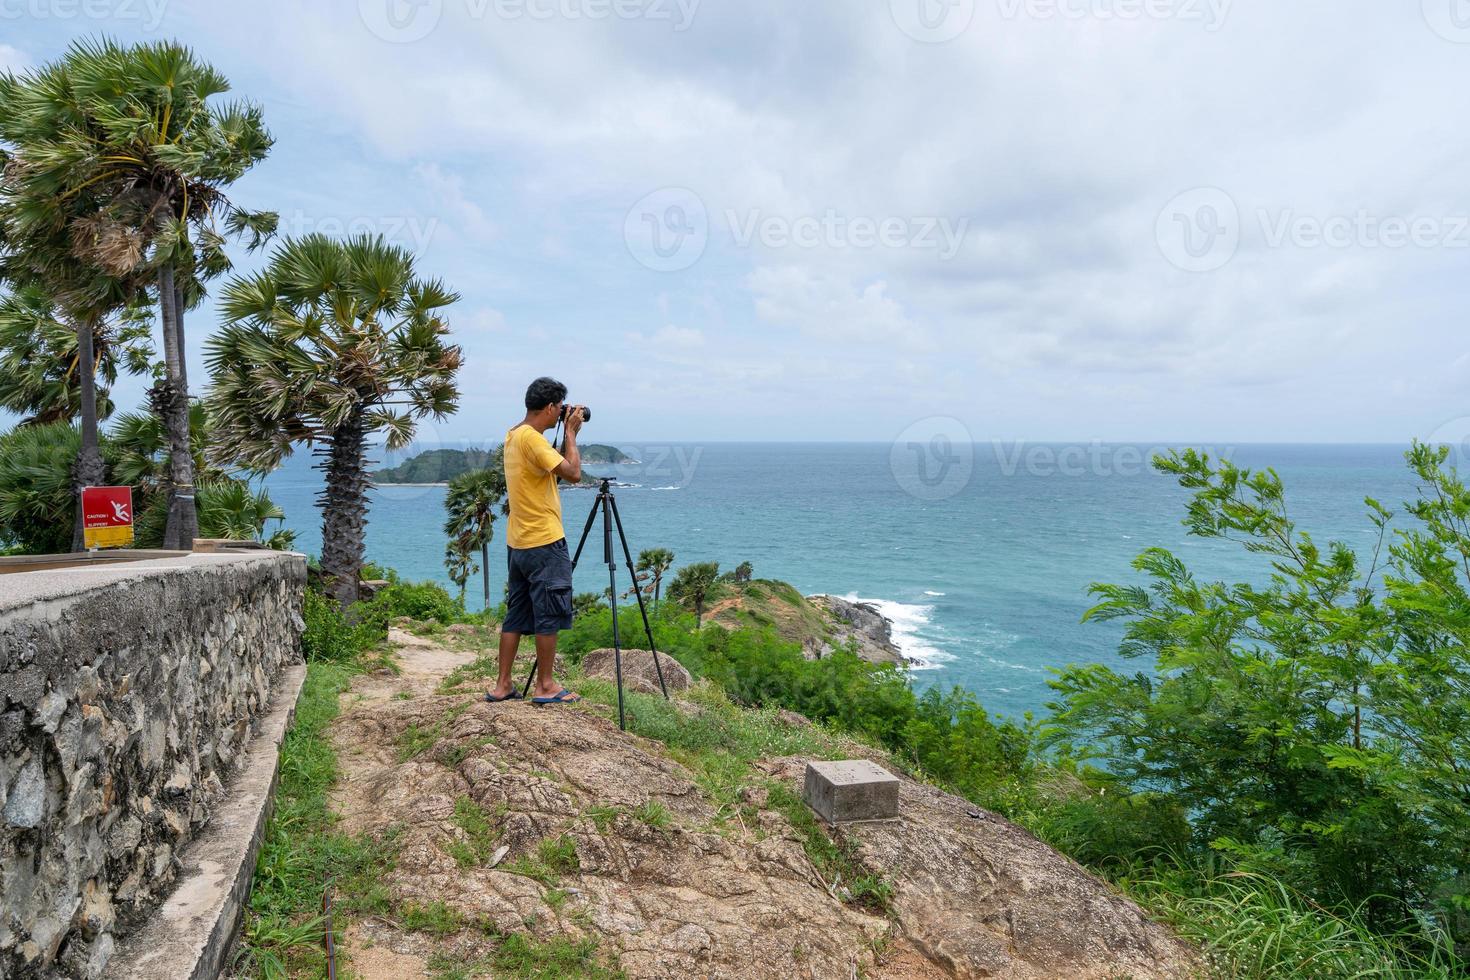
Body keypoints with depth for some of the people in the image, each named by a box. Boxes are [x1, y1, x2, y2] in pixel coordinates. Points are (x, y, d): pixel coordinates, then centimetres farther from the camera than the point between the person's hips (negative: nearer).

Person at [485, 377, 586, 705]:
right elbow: (573, 473, -20)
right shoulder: (532, 438, -17)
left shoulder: (513, 435, 13)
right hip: (545, 543, -9)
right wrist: (571, 434, -8)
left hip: (517, 543, 9)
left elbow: (555, 466, 21)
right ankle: (545, 687, 8)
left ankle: (503, 685, 17)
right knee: (549, 616, 0)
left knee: (516, 614, 12)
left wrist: (568, 434, 13)